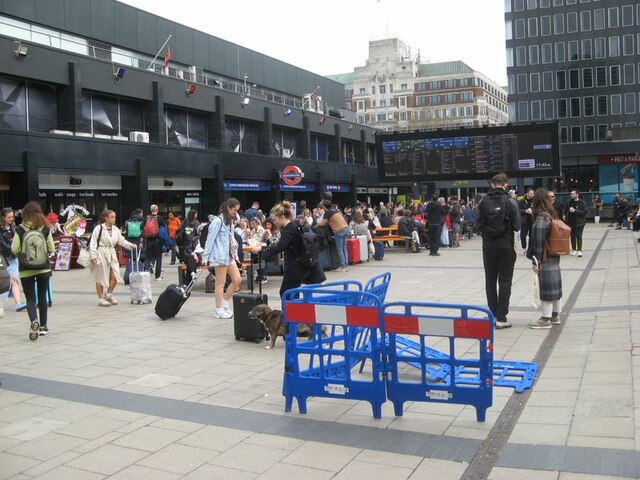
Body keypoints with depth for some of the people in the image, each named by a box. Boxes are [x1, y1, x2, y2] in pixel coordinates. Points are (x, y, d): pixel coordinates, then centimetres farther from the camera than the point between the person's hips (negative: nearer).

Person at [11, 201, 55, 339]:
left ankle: (34, 322, -20)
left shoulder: (20, 229, -9)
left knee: (30, 298, 5)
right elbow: (51, 249, -1)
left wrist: (23, 252, 12)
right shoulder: (46, 229, -5)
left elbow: (15, 250, -9)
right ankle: (43, 326, 21)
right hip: (44, 268, 2)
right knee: (42, 297, 15)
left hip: (26, 270, -1)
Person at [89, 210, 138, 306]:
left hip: (111, 254, 6)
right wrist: (93, 255, -15)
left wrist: (130, 245, -5)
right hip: (101, 254, -6)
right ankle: (101, 299, 13)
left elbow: (121, 241, 12)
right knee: (101, 278, 2)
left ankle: (108, 294, 21)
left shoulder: (116, 229, 8)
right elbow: (93, 242, -10)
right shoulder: (99, 228, -10)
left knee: (115, 276, 1)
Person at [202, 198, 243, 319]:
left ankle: (224, 303, 21)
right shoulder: (218, 221, -12)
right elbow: (210, 239, -14)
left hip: (230, 255, 9)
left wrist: (235, 255, 11)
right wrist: (205, 257, -15)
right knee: (221, 283, -1)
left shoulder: (231, 221, 15)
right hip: (220, 256, -9)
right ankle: (219, 310, 8)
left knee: (237, 280, 6)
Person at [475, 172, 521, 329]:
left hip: (488, 246, 2)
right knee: (505, 281, 4)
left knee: (490, 280, 13)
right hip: (506, 246, -2)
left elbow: (478, 223, -4)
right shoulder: (510, 202, -9)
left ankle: (492, 314, 17)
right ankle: (501, 318, 2)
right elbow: (517, 226, -7)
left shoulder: (483, 202, -4)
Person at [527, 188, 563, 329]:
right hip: (554, 257, 9)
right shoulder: (552, 215, 10)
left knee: (546, 287, -4)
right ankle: (555, 315, 26)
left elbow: (539, 241, -18)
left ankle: (546, 319, 1)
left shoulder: (541, 217, -16)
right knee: (554, 285, 15)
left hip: (545, 259, -9)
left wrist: (536, 261, -16)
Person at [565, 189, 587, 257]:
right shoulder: (570, 202, 10)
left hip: (579, 223, -5)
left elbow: (584, 212, -16)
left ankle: (579, 250, -7)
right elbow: (566, 209, 28)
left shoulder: (582, 203, -8)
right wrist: (565, 215, 12)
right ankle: (573, 249, 20)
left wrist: (575, 211, -22)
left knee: (579, 236, -8)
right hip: (571, 222, 5)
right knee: (572, 236, 10)